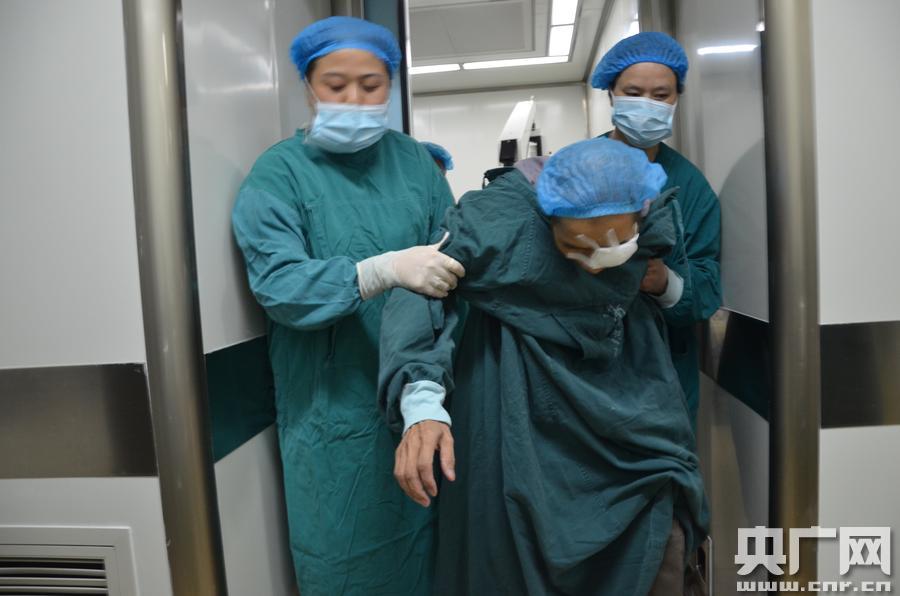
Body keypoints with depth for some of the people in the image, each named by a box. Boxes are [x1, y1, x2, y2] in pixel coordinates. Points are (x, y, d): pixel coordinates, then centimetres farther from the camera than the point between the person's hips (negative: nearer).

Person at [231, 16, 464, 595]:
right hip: (333, 405, -3)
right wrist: (387, 270, -31)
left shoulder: (412, 159, 7)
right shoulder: (278, 173, -6)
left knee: (423, 538, 18)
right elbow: (279, 286, -18)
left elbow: (452, 249, 5)